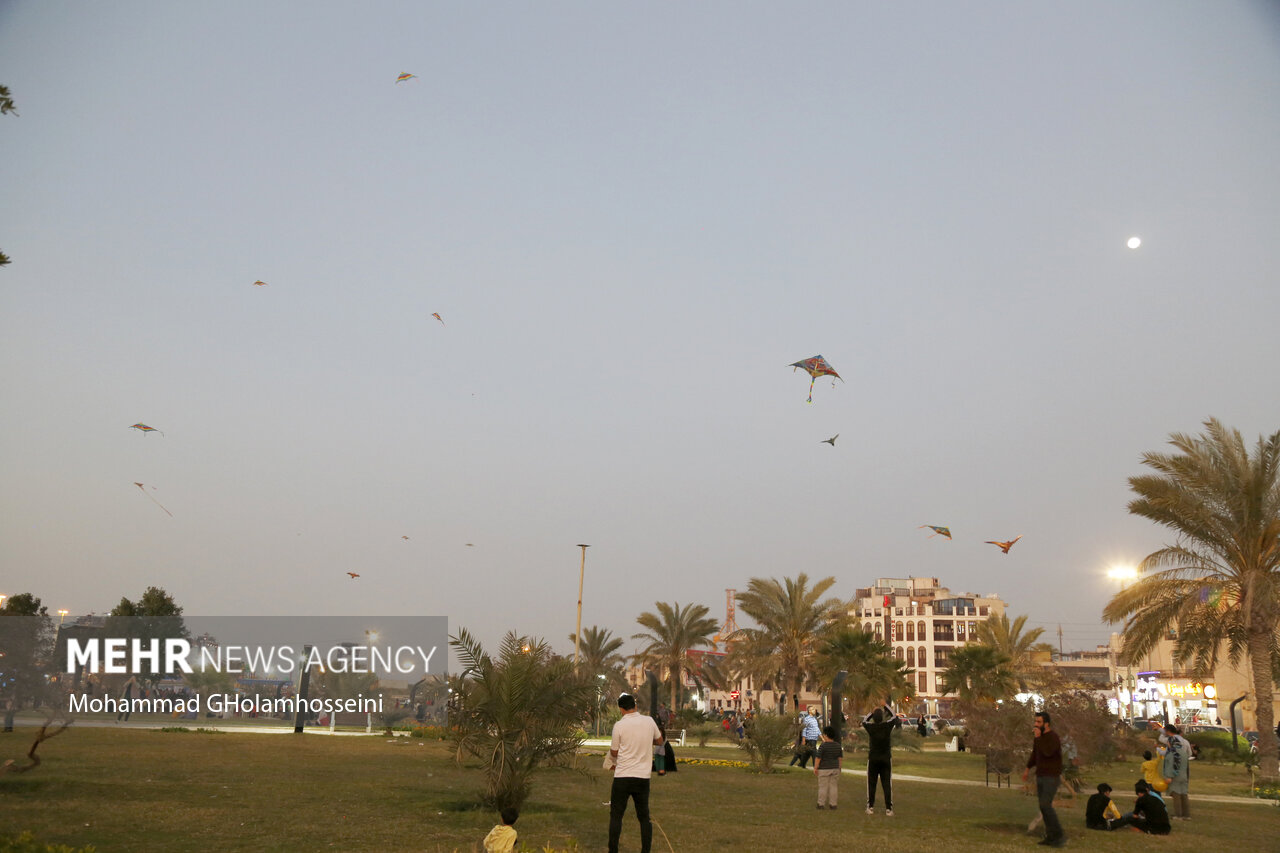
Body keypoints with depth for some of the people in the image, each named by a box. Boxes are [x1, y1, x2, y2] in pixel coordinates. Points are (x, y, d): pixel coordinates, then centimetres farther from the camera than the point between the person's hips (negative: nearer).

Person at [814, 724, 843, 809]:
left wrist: (815, 768, -5)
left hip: (824, 769, -4)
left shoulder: (823, 746, -16)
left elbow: (818, 758, -14)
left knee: (823, 787, 3)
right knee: (833, 786, 10)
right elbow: (840, 758, 7)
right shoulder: (838, 746, 1)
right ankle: (833, 804, 11)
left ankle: (821, 804, 6)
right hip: (835, 769, 4)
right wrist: (838, 768, 16)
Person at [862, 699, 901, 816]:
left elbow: (864, 720, 15)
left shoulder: (870, 727, -9)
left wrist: (872, 712, 21)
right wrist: (886, 705, 18)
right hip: (886, 759, 0)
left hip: (873, 759, 0)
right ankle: (888, 809, 1)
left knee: (871, 784, 9)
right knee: (887, 784, 2)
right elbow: (894, 716, 10)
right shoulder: (887, 726, -10)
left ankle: (870, 807, 11)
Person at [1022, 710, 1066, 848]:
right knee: (1043, 806, 7)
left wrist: (1038, 738, -24)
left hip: (1051, 777, -8)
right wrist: (1028, 768, 29)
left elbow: (1048, 752, -32)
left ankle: (1060, 836, -8)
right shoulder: (1040, 736, 10)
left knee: (1045, 805, -15)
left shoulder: (1053, 737, -16)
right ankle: (1051, 837, 13)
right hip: (1040, 776, 8)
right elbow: (1034, 753, 24)